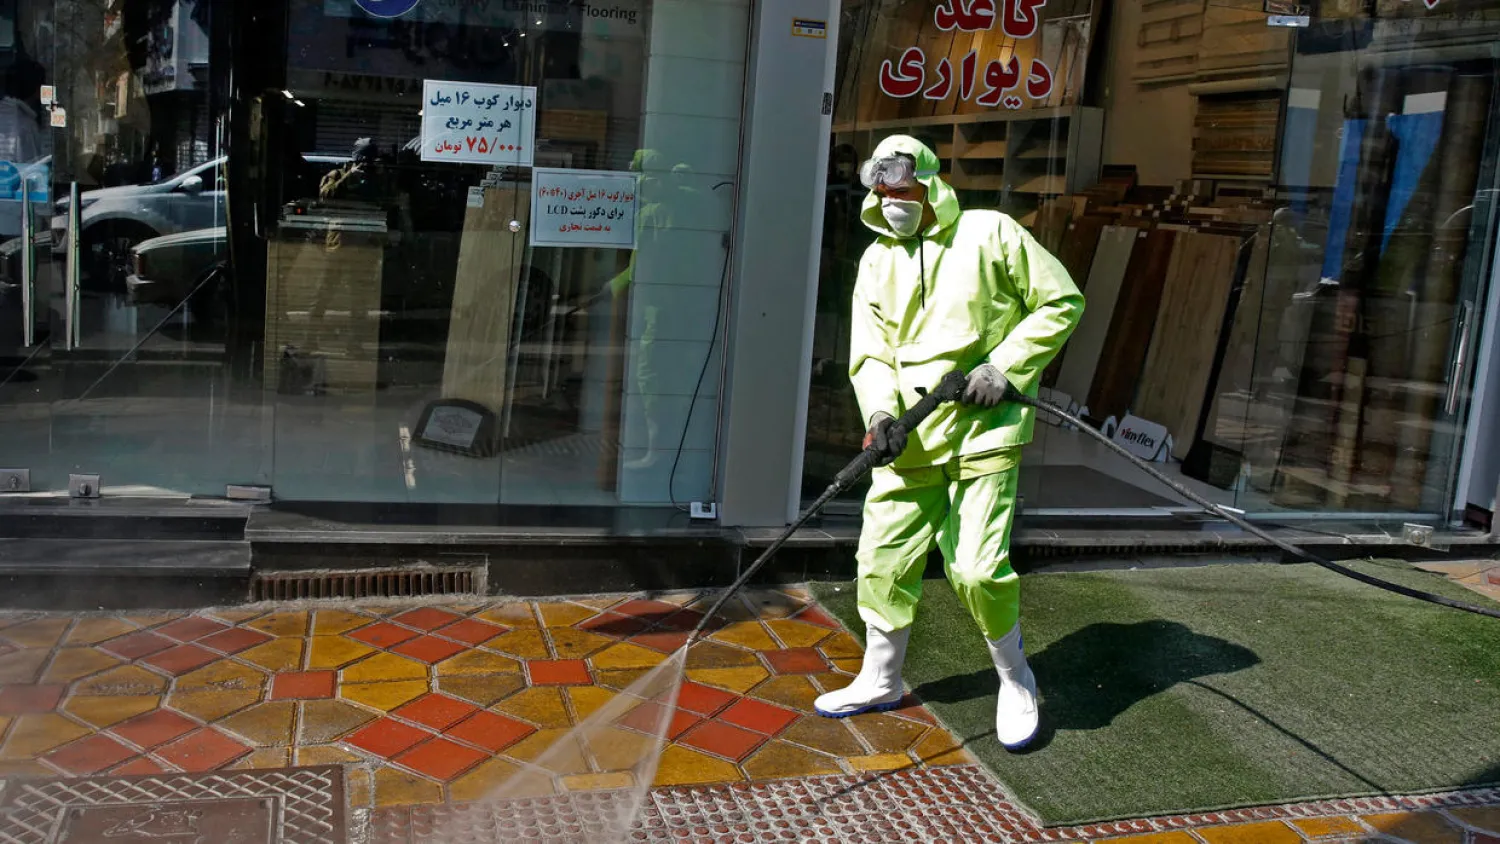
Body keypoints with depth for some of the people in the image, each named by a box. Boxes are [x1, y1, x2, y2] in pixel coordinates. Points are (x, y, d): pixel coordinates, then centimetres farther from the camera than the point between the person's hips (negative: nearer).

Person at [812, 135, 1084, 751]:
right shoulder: (876, 260, 11)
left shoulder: (990, 234, -3)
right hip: (908, 437, 5)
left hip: (983, 429, -5)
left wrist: (1005, 366, -10)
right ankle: (879, 681, 28)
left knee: (977, 568, -10)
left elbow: (1061, 302, 1)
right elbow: (869, 352, 6)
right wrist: (881, 411, -14)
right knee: (882, 559, 7)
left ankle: (1016, 681, 16)